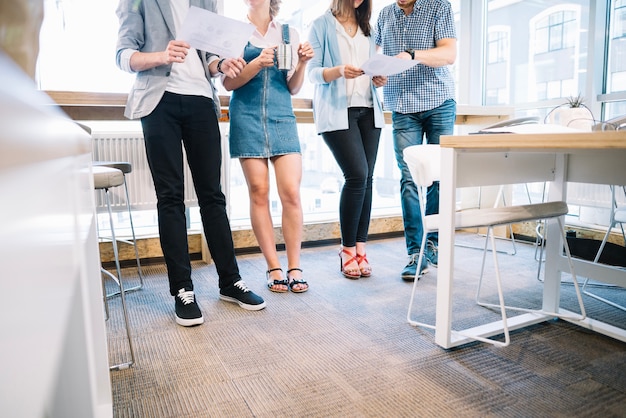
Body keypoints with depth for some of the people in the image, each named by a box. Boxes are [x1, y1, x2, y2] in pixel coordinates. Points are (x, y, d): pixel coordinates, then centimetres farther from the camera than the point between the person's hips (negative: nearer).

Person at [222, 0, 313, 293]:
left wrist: (302, 63, -5)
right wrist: (258, 63, -14)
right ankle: (273, 268, 6)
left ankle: (294, 267, 2)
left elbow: (293, 88, 13)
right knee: (258, 192, -3)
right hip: (247, 118, -1)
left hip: (282, 117, 2)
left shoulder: (289, 34, 14)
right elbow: (228, 82, 0)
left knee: (291, 192, -9)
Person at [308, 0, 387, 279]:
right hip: (336, 111, -5)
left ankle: (360, 249, 4)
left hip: (369, 111, 5)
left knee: (366, 178, -3)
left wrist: (379, 79, -1)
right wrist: (339, 71, -20)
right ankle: (348, 251, -3)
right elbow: (313, 72, -1)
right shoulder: (322, 24, 7)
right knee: (357, 175, -17)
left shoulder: (367, 28, 22)